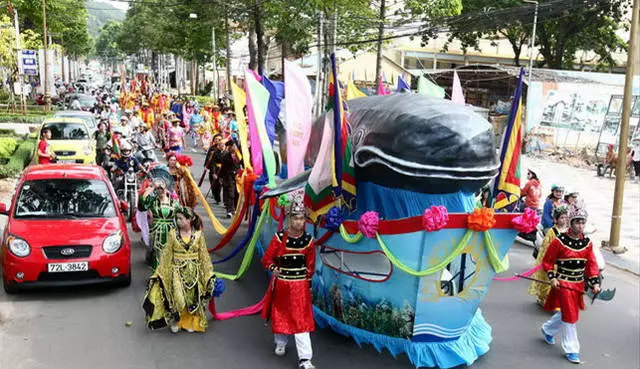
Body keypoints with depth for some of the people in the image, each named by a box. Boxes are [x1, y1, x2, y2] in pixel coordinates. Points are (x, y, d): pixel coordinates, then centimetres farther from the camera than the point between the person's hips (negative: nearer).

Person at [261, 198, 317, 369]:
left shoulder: (308, 240, -4)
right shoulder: (279, 237, -10)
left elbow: (310, 265, 5)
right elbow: (267, 259, -4)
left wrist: (308, 284, 8)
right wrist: (274, 269, -21)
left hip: (300, 285, 0)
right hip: (281, 284, 0)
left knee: (301, 320, -4)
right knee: (280, 315, 17)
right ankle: (280, 343, 44)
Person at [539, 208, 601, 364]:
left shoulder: (587, 243, 2)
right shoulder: (559, 241, -13)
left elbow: (592, 264, 4)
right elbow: (547, 261, -6)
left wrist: (595, 282, -7)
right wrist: (552, 277, -17)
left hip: (579, 284, 6)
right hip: (563, 283, -6)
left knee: (567, 311, 18)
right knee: (570, 315, -4)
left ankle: (547, 329, 44)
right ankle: (571, 349, 8)